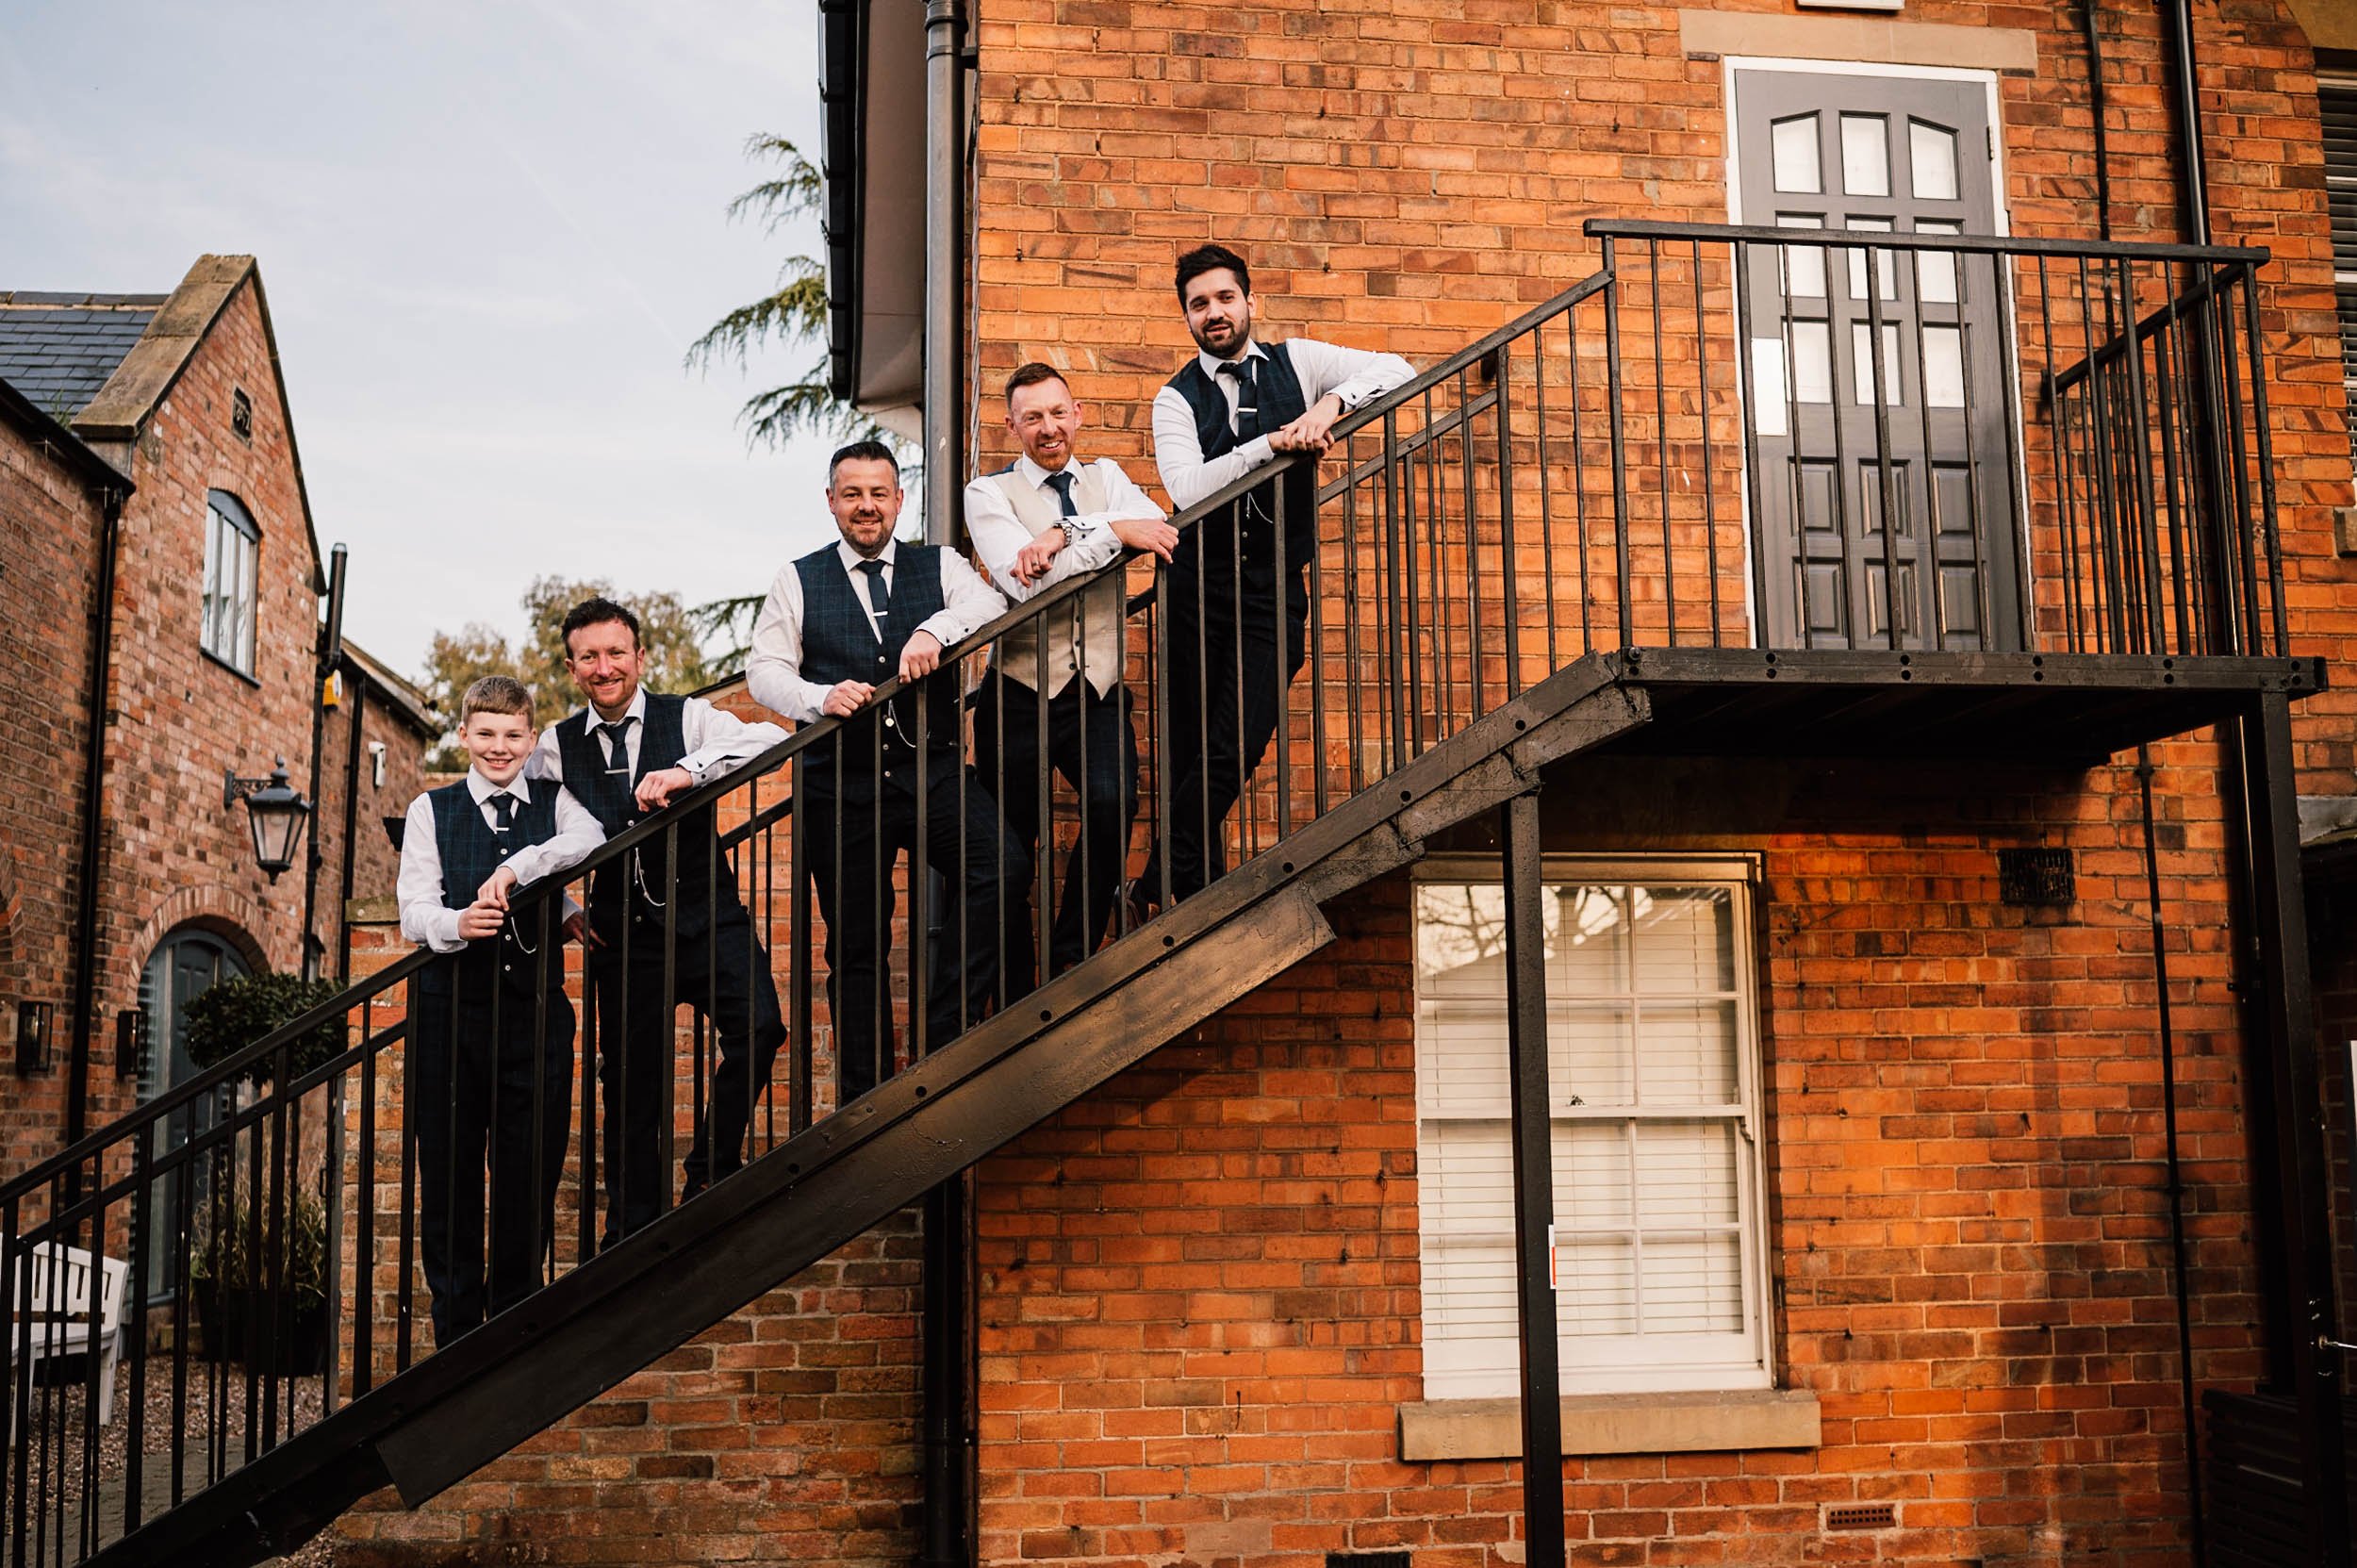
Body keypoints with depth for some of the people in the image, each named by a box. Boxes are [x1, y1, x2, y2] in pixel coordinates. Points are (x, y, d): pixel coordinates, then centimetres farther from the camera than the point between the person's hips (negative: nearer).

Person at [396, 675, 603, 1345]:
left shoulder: (555, 804, 11)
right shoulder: (430, 811, 11)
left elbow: (592, 842, -12)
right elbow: (414, 911, 0)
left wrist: (516, 869, -24)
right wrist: (456, 924, -22)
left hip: (536, 1015, 0)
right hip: (451, 1011, 0)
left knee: (531, 1180, 1)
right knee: (448, 1180, 2)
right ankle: (456, 1340, 11)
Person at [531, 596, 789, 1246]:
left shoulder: (688, 718, -2)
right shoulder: (555, 746, 6)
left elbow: (771, 741, -19)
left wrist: (689, 770, -32)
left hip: (706, 917, -2)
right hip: (624, 933, 2)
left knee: (758, 1026, -25)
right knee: (629, 1080, 6)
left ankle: (709, 1168, -3)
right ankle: (633, 1235, 20)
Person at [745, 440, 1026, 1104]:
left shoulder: (940, 566, 12)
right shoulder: (798, 581, 11)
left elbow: (989, 605, -7)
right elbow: (764, 670, 3)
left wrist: (934, 630, -27)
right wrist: (821, 696, -17)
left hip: (934, 769, 0)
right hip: (841, 783, 0)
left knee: (1000, 866, -26)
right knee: (855, 944, 5)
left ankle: (947, 1027, -11)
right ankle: (864, 1100, 17)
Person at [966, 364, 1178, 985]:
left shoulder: (1106, 477, 14)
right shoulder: (988, 495, 3)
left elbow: (1159, 528, -8)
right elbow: (1024, 584, -15)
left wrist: (1063, 534, -19)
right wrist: (1111, 531, -20)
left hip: (1098, 693, 2)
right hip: (1021, 694, -1)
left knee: (1114, 804, -25)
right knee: (1009, 847, 2)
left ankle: (1070, 959, -7)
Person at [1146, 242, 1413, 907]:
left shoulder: (1296, 363, 8)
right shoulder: (1176, 399, 4)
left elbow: (1396, 370, -1)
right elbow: (1187, 489, -13)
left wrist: (1331, 403, -17)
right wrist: (1272, 442, -20)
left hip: (1274, 587, 0)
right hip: (1200, 585, 0)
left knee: (1234, 750, -9)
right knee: (1186, 751, 0)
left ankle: (1156, 895, 1)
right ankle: (1201, 893, 12)